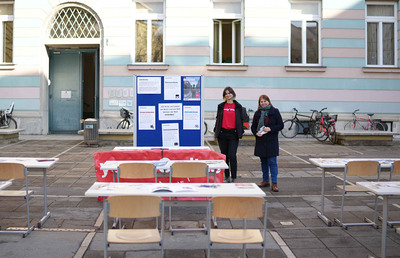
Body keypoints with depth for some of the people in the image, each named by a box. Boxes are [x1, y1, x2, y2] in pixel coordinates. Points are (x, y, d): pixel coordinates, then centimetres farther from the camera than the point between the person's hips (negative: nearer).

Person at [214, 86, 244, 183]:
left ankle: (233, 177, 1)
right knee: (224, 156, 8)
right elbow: (218, 119, 14)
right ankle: (227, 176, 19)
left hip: (233, 134, -2)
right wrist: (215, 131, 9)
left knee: (232, 156, -9)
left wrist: (241, 132, 4)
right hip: (222, 133, 2)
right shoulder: (221, 106, 9)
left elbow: (241, 120, 9)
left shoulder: (238, 106, 6)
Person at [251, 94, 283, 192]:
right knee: (263, 162, 11)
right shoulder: (257, 113, 10)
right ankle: (266, 181, 21)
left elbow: (281, 125, -2)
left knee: (272, 161, -7)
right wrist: (256, 133, -8)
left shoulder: (275, 112, 0)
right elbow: (253, 126, 13)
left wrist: (270, 129, -16)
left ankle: (274, 183, -5)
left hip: (271, 141, -4)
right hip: (260, 141, 4)